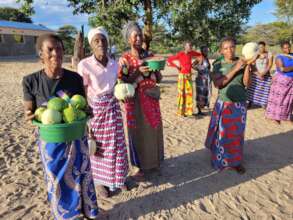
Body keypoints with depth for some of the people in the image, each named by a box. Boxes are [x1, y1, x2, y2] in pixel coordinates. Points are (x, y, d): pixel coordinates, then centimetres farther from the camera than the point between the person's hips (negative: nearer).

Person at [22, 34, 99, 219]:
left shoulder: (75, 78, -9)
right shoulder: (31, 81, -12)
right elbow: (29, 112, -3)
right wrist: (30, 116, -25)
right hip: (50, 140, 0)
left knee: (82, 175, 15)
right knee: (57, 181, 16)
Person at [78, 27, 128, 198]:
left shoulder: (114, 64, 2)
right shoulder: (84, 65, -14)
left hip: (113, 108, 5)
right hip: (95, 109, -4)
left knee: (116, 145, 13)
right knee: (98, 147, 10)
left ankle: (117, 178, 35)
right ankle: (99, 181, 32)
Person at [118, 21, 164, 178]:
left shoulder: (150, 56, 7)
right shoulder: (124, 59, -6)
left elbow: (159, 79, 9)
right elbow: (123, 82, -11)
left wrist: (152, 71, -12)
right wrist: (138, 72, -23)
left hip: (151, 99, 4)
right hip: (135, 101, -4)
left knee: (153, 130, 12)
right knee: (138, 132, 4)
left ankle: (153, 162, 31)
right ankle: (140, 166, 21)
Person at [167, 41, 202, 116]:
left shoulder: (191, 53, 2)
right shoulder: (180, 54, -12)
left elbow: (199, 55, 21)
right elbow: (169, 60, -11)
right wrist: (176, 66, -14)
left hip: (189, 75, 6)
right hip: (182, 75, -5)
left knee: (189, 93, 7)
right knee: (181, 93, -1)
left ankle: (188, 110, 18)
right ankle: (180, 111, 9)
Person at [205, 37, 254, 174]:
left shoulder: (241, 62, -1)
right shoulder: (218, 65, -5)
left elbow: (246, 83, -7)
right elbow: (218, 84, -18)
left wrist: (247, 66, -20)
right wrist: (235, 69, -21)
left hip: (240, 104, 2)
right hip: (224, 104, -1)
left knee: (237, 133, 10)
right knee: (222, 133, 7)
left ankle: (236, 161, 26)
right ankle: (220, 160, 25)